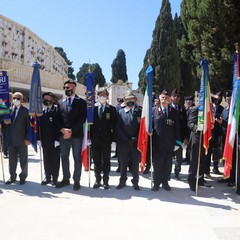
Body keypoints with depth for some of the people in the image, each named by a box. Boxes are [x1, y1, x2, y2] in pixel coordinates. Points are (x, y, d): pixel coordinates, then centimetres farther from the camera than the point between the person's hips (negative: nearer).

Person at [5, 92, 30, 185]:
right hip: (11, 140, 4)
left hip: (21, 140, -4)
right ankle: (12, 177, 22)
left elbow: (29, 125, -6)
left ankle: (23, 177, 18)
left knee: (23, 160, 7)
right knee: (12, 160, 11)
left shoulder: (26, 111, -4)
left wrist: (27, 138, -11)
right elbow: (8, 124, 12)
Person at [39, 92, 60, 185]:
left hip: (54, 140, -5)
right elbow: (40, 125, 10)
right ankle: (48, 177, 21)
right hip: (45, 140, 5)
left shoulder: (56, 110, -7)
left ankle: (55, 178, 13)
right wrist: (39, 138, 4)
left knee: (55, 160, 5)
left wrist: (57, 139, -15)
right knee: (46, 160, 11)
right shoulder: (41, 111, 10)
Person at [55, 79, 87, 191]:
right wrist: (63, 130, -9)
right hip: (63, 134, 4)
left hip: (77, 134, -4)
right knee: (64, 157, 9)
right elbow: (58, 118, 8)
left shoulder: (81, 102, 1)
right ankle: (66, 179, 20)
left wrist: (71, 131, -14)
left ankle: (76, 180, 10)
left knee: (77, 158, 2)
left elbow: (82, 119, -7)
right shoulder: (60, 102, 13)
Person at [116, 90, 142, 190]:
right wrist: (127, 139, -8)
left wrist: (136, 139, -9)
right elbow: (118, 128, 0)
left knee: (135, 163, 6)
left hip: (136, 143, -1)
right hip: (123, 142, 1)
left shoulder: (140, 111, 2)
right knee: (123, 163, 8)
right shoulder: (121, 112, 5)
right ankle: (122, 181, 21)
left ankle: (135, 182, 18)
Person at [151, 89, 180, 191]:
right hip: (157, 141, -2)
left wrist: (177, 140, 0)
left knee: (168, 164, 10)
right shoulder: (154, 110, 1)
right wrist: (151, 136, -6)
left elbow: (177, 127, 4)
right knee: (157, 163, 4)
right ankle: (156, 183, 17)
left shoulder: (174, 112, 6)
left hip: (170, 142, 2)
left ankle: (165, 182, 24)